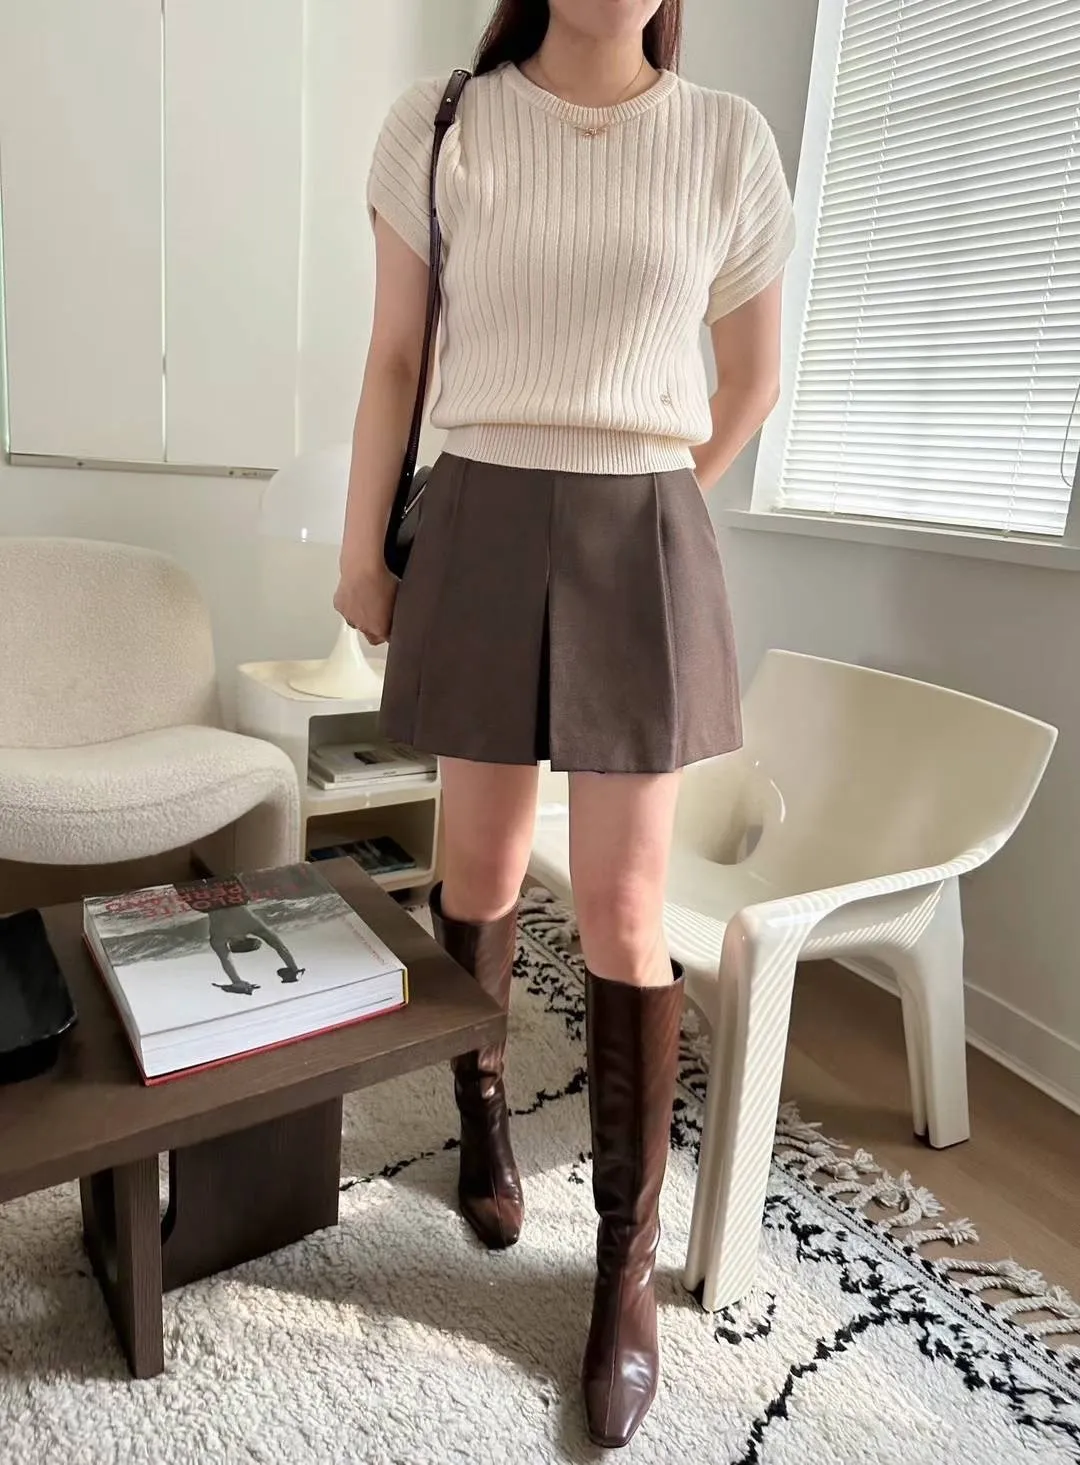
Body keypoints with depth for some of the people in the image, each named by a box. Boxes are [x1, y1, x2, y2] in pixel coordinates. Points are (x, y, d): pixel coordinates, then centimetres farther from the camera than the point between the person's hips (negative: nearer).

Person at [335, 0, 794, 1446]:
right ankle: (481, 1105, 40)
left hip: (645, 549, 0)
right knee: (484, 864, 10)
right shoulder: (439, 128, 5)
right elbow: (393, 362, 5)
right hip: (482, 534, 1)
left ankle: (629, 1256, 16)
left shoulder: (731, 144, 5)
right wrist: (359, 553, 4)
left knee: (624, 910, -1)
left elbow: (750, 377, 13)